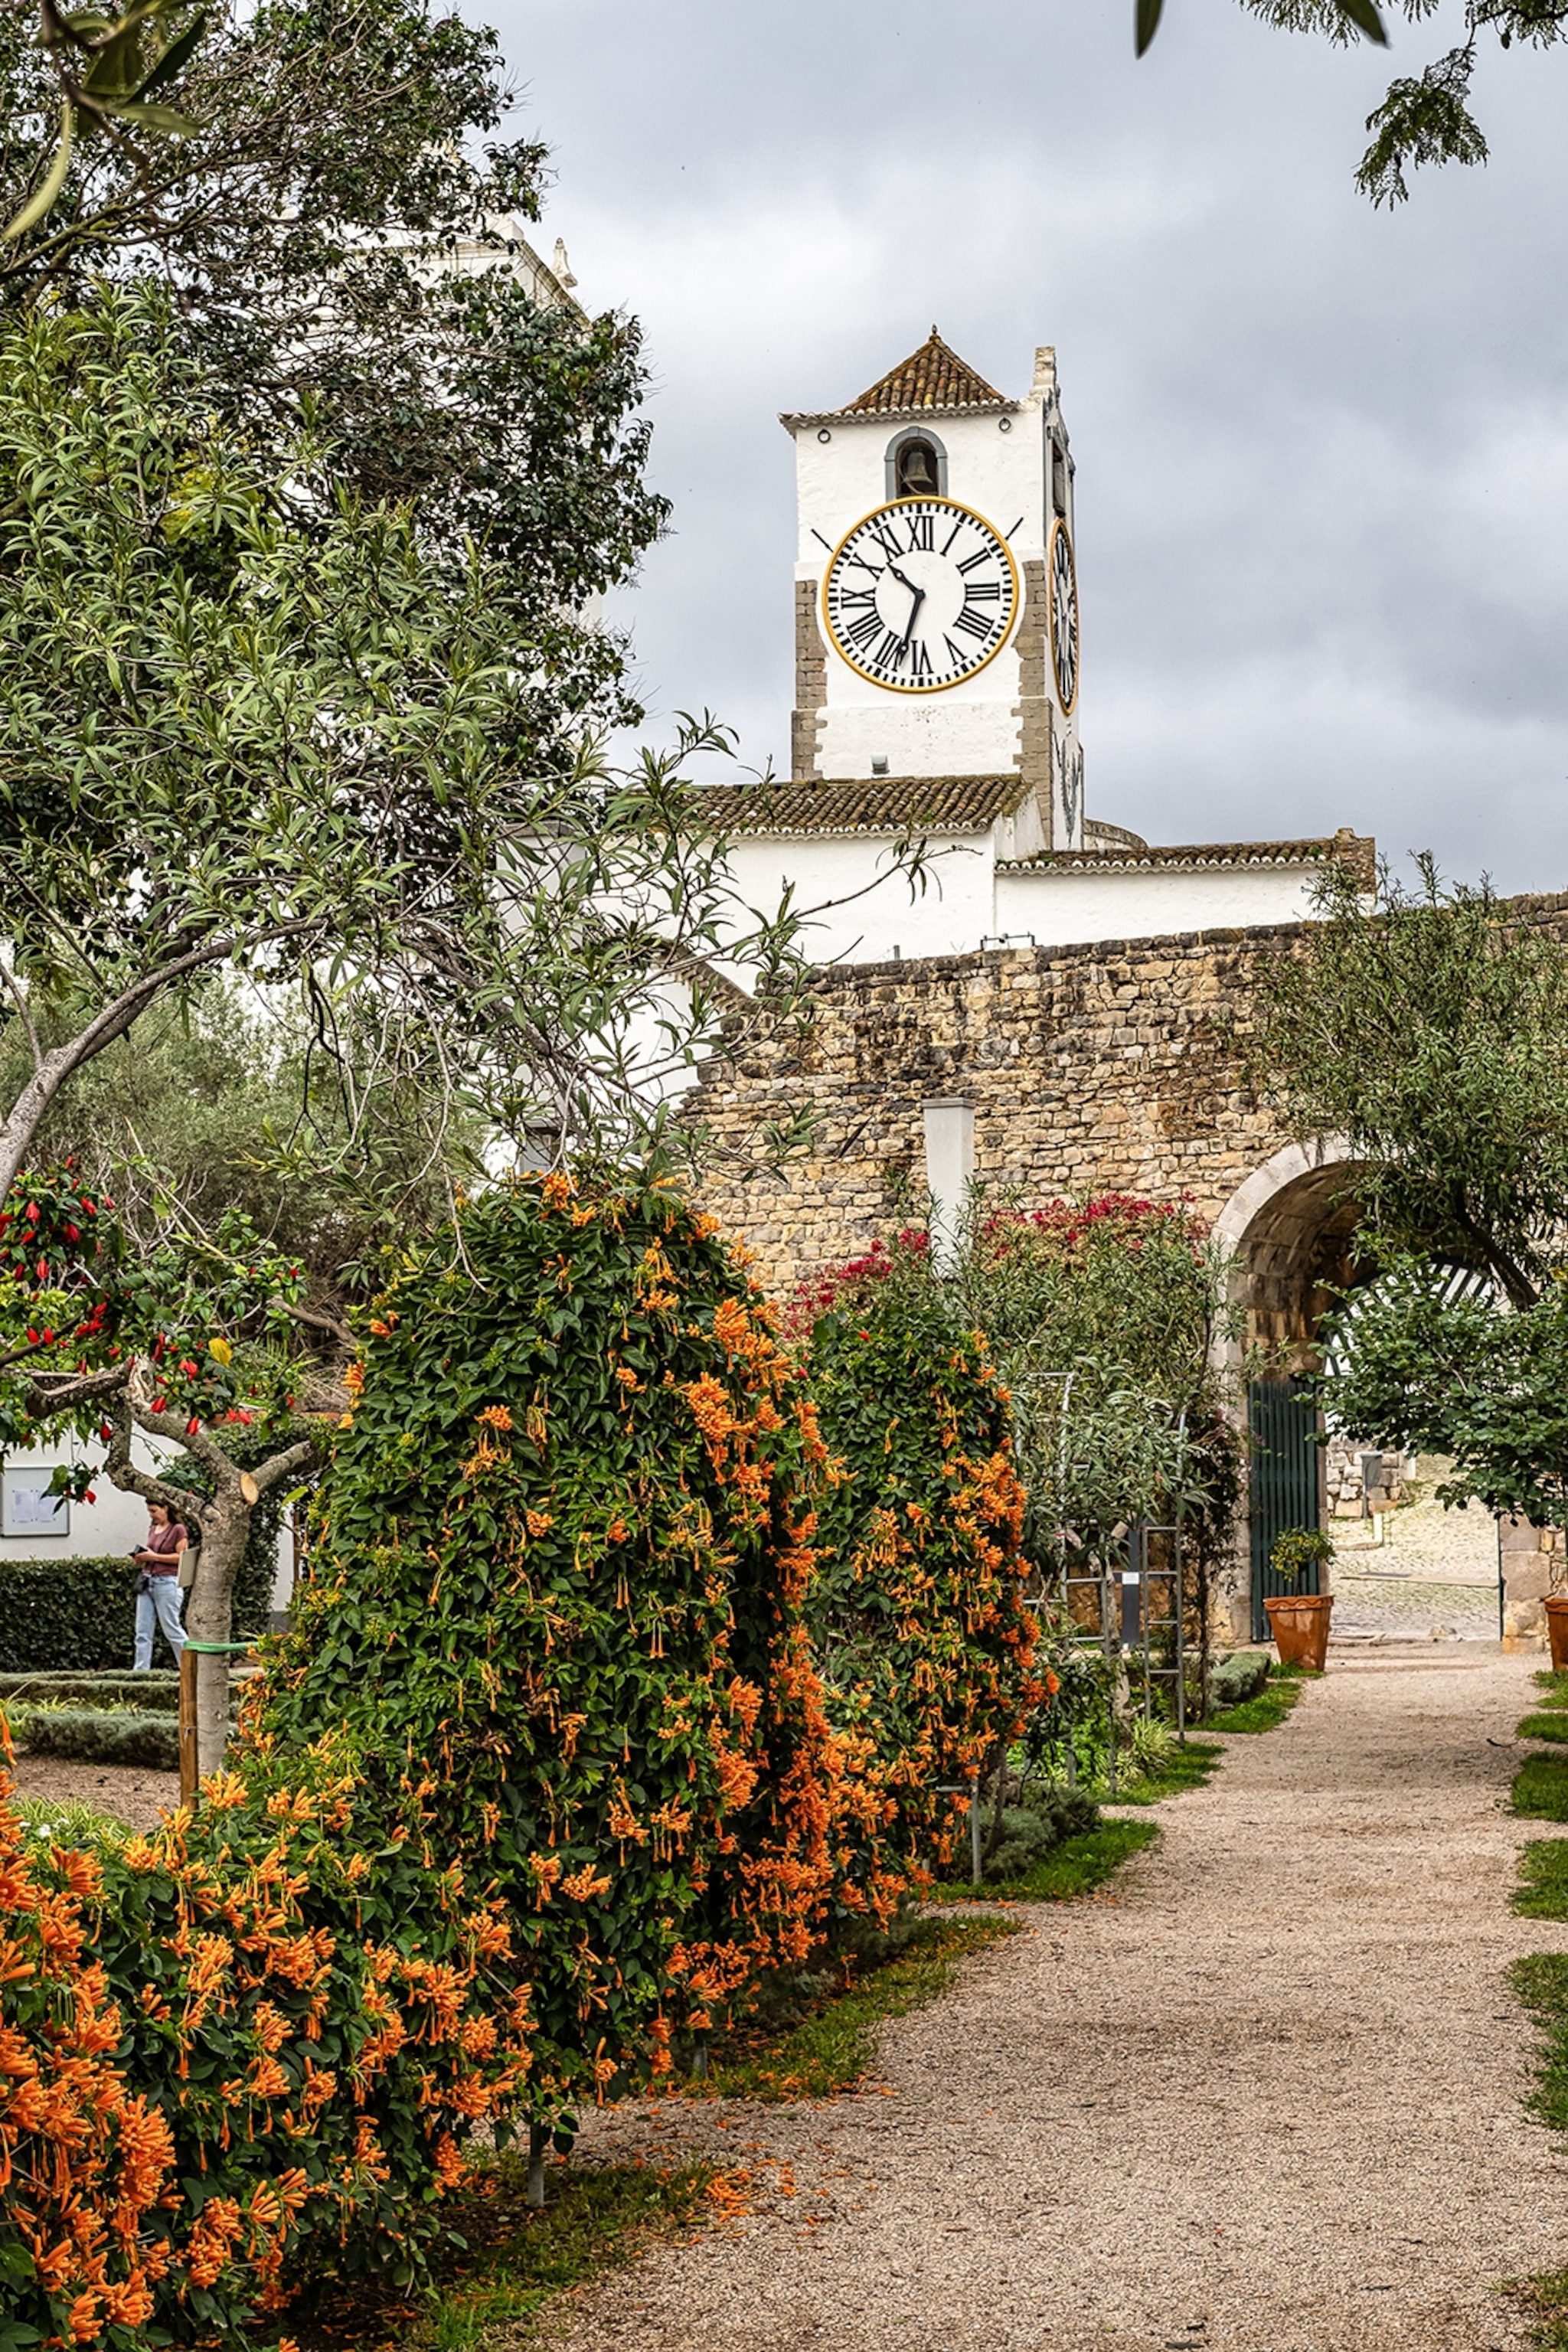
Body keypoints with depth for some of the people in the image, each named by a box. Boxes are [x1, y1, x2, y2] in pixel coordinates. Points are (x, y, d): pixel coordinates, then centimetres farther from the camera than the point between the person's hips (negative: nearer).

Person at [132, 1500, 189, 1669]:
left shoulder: (177, 1530, -5)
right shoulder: (152, 1530, 16)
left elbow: (182, 1558, -11)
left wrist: (154, 1556, -16)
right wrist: (141, 1559, 2)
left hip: (167, 1583, -7)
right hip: (147, 1582, 7)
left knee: (172, 1629, -3)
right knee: (142, 1631, 3)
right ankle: (140, 1669, 4)